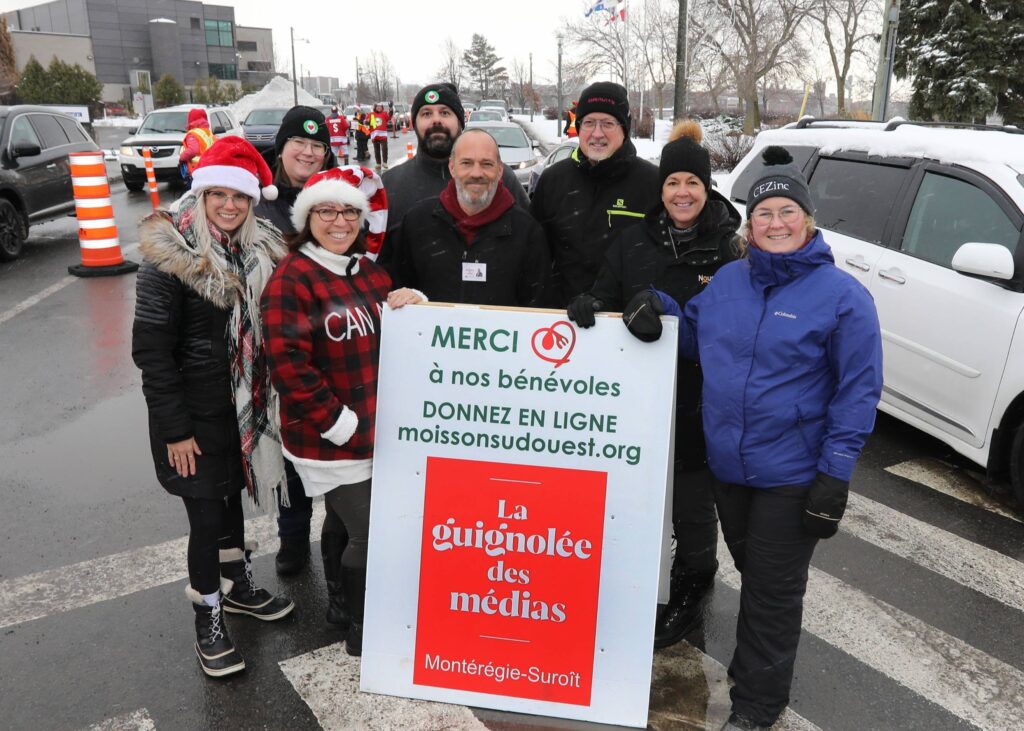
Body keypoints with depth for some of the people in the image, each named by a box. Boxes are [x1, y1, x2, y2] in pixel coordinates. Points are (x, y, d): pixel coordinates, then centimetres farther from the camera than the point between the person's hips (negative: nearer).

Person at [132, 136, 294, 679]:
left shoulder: (260, 252, 3)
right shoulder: (168, 260, -16)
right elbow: (151, 350, -15)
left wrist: (269, 399, 7)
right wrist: (175, 429, -15)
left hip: (245, 405, 6)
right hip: (195, 412, -5)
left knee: (232, 494, 20)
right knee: (205, 512, 2)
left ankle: (238, 586, 40)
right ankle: (208, 618, 21)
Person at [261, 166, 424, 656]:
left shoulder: (370, 271, 10)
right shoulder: (291, 279, -14)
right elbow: (288, 363, -22)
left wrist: (411, 303, -3)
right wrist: (338, 422, -20)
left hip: (375, 428, 7)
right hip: (328, 437, -7)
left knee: (344, 521, 22)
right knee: (367, 532, -3)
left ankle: (340, 608, 41)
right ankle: (359, 629, 18)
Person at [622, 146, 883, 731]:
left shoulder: (842, 294, -12)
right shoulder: (728, 280, 3)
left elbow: (859, 388, -11)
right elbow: (695, 334, 18)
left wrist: (836, 473, -16)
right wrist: (657, 309, -3)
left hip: (793, 474, -5)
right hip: (728, 464, 5)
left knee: (773, 589, 8)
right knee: (751, 571, 23)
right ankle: (753, 667, 46)